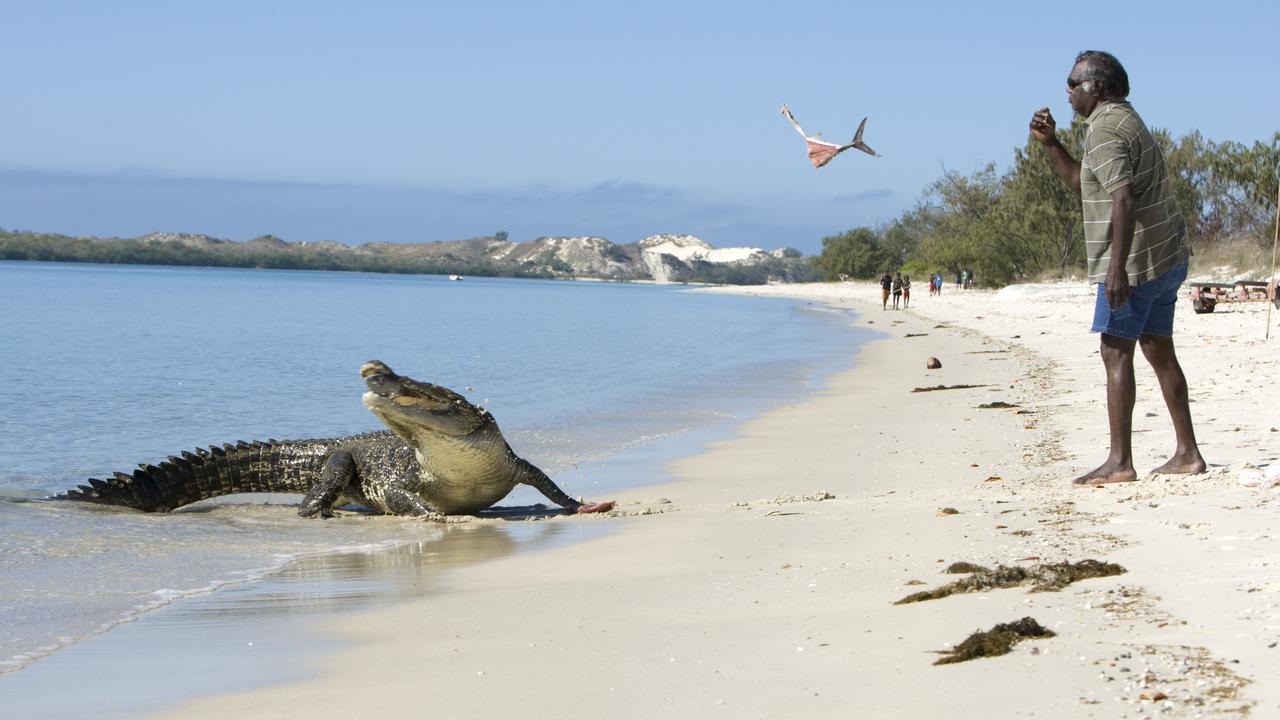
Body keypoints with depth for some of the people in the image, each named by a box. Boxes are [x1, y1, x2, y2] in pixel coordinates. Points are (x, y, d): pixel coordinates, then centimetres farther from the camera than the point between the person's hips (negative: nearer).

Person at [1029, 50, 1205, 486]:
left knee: (1115, 352, -7)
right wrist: (1050, 144, 18)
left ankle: (1119, 461, -8)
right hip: (1167, 255, 10)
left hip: (1135, 260, -10)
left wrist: (1117, 268, -29)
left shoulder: (1105, 130, -15)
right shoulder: (1124, 119, 18)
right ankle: (1187, 453, 15)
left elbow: (1124, 198, -26)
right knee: (1159, 351, 13)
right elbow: (1083, 184, 26)